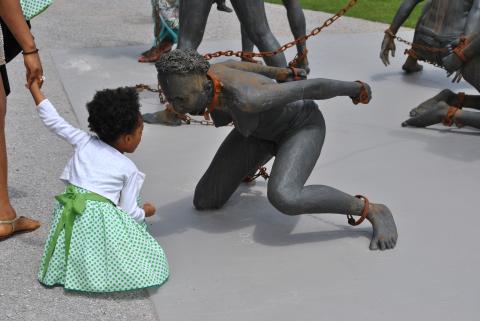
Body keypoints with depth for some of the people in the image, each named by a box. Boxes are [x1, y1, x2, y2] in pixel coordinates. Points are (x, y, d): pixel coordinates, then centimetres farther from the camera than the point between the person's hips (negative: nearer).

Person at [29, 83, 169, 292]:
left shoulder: (84, 142, 12)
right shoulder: (129, 170, 3)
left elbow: (53, 120, 18)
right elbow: (130, 212, 3)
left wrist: (34, 87, 30)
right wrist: (146, 211, 26)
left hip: (68, 214, 6)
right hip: (100, 218, -5)